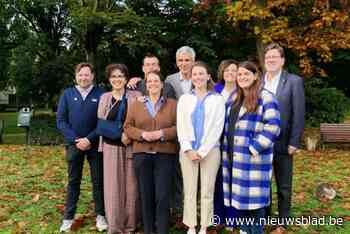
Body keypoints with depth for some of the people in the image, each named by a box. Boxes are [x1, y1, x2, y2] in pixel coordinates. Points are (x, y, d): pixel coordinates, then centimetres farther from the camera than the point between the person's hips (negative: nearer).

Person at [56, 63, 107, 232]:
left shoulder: (101, 94, -2)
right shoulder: (67, 94, 4)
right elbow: (61, 121, 1)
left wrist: (90, 139, -14)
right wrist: (75, 139, -10)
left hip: (95, 144, -1)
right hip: (74, 144, 2)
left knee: (98, 180, 6)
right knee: (73, 181, 10)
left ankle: (100, 215, 17)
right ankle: (68, 218, 18)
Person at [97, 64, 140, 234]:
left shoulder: (135, 96, 3)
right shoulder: (104, 97, 11)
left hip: (131, 147, -1)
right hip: (111, 147, 2)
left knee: (130, 185, 2)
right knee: (113, 186, 1)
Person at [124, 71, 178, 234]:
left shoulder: (172, 104, 8)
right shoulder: (136, 104, 13)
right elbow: (128, 126, 7)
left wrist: (162, 133, -14)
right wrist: (142, 134, -10)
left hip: (165, 154, -2)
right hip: (141, 154, 2)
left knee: (163, 196, -4)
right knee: (146, 195, 6)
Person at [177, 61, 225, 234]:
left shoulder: (217, 99, 3)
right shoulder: (184, 99, 9)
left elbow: (217, 128, -4)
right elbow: (180, 126, 4)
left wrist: (202, 151, -10)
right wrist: (188, 149, -8)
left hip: (210, 151, -2)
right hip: (188, 151, 2)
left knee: (207, 192, 3)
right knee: (189, 191, 4)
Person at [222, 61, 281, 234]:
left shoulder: (265, 98, -8)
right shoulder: (235, 99, 16)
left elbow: (272, 127, -16)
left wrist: (254, 148, -18)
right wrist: (227, 152, 13)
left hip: (253, 158, -7)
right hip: (234, 156, 7)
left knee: (254, 195, -2)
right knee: (240, 195, 14)